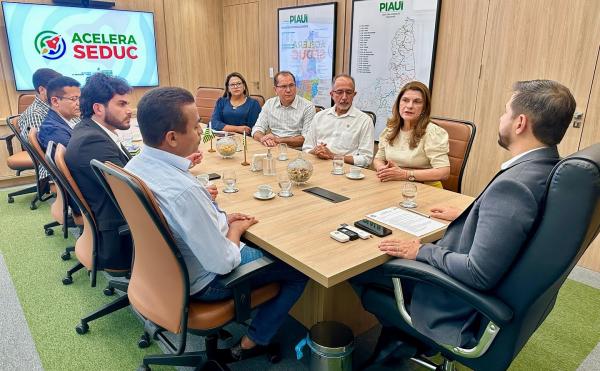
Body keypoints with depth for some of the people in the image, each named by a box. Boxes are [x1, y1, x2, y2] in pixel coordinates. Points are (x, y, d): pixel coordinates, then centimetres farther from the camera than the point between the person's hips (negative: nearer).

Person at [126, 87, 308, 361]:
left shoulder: (135, 165, -10)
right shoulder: (184, 191, -38)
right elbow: (223, 264, -28)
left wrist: (221, 219, 3)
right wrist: (235, 230, -9)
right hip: (203, 281, -8)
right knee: (299, 269, 6)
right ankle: (253, 342, 17)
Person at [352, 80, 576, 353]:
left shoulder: (513, 185, -33)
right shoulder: (549, 168, -4)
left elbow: (479, 274, -32)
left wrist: (422, 251, -19)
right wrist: (465, 216, 17)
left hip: (463, 310, -9)